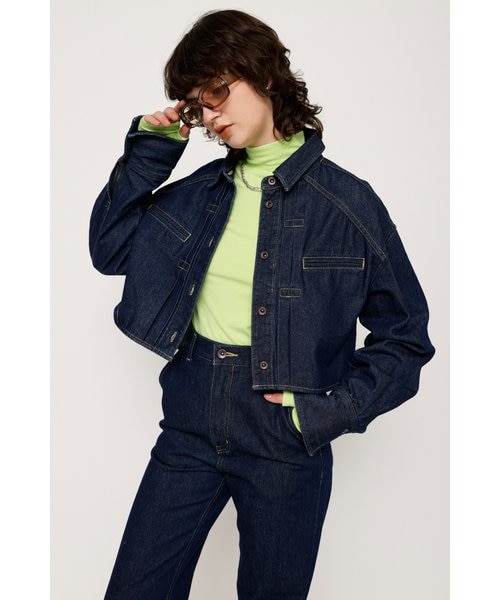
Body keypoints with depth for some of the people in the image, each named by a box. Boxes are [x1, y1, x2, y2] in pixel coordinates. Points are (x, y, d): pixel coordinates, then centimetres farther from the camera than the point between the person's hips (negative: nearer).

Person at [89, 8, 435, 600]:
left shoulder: (347, 202, -9)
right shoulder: (198, 191, 5)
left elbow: (404, 341, -4)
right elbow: (109, 248, 7)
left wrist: (326, 410, -15)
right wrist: (149, 149, -1)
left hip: (286, 446, -3)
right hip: (189, 432, 4)